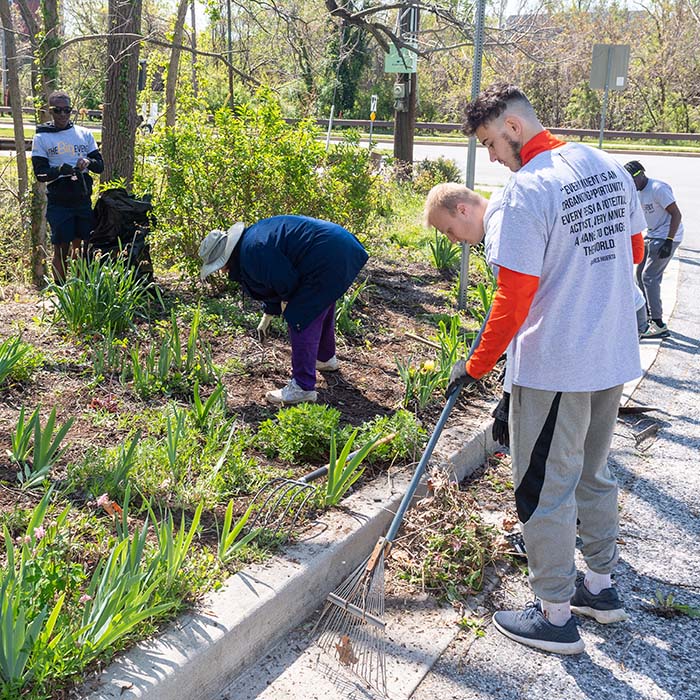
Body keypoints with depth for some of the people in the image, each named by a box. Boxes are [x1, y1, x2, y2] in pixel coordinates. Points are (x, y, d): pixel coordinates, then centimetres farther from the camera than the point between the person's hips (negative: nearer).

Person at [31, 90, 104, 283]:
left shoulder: (84, 134, 9)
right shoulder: (41, 138, 1)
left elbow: (100, 165, 9)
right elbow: (40, 173, -4)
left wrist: (89, 162, -14)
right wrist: (61, 169, -23)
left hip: (83, 199, 3)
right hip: (58, 202, -3)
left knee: (81, 246, 8)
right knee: (61, 249, 2)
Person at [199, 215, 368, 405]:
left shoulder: (252, 253, -19)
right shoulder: (252, 239, 15)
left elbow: (287, 282, -19)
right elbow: (275, 281, 26)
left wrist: (286, 301, 4)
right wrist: (267, 317, 35)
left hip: (327, 259, -11)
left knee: (301, 318, -6)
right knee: (321, 305, 29)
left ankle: (303, 387, -2)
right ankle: (326, 358, 52)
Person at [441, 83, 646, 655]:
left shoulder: (528, 190, -20)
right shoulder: (610, 168, 5)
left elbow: (514, 300, -21)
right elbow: (634, 251, 17)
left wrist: (477, 366, -10)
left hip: (554, 366, -8)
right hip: (615, 356, 8)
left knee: (546, 489, 6)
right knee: (592, 473, 23)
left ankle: (555, 617, 19)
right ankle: (600, 587, 37)